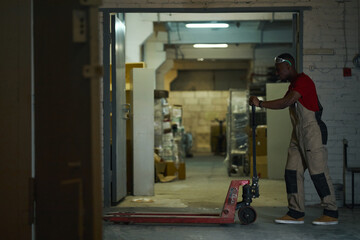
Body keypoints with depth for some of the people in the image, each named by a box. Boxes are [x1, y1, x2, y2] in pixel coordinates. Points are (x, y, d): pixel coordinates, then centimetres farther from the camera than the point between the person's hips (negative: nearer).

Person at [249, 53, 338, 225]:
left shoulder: (303, 81, -15)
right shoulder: (293, 85, 19)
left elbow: (285, 102, -26)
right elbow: (285, 103, 17)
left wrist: (260, 103, -22)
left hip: (313, 131, -10)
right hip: (298, 134, 10)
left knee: (318, 172, -7)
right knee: (292, 172, 4)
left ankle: (331, 214, 1)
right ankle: (296, 213, 7)